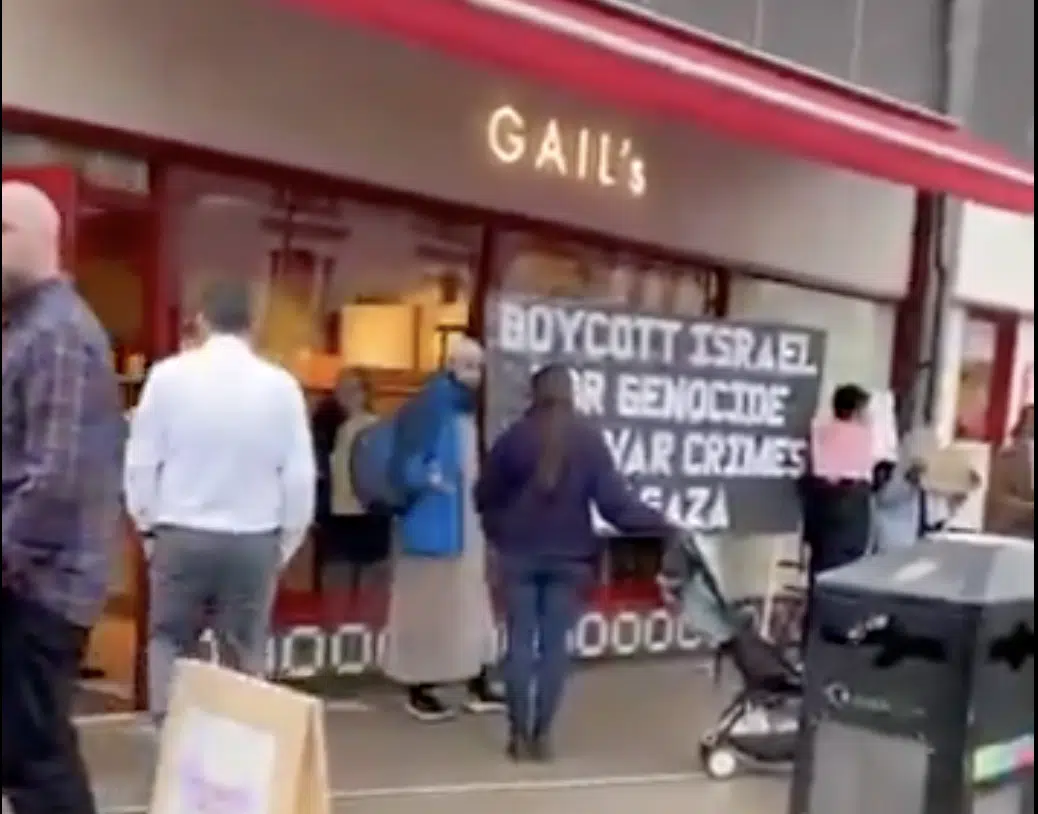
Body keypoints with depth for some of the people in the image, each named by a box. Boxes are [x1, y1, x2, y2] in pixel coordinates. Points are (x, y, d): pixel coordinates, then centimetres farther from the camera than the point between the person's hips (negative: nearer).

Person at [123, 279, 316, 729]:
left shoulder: (169, 375, -7)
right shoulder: (281, 384, -5)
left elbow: (141, 460, -2)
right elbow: (300, 475, -3)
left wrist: (147, 523, 12)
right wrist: (287, 540, 11)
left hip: (181, 534, 0)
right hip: (254, 540, 0)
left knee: (170, 645, 14)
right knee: (245, 656, 11)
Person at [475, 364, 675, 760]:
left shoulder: (514, 436, -2)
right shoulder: (590, 439, -3)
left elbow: (485, 496, 4)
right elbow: (614, 499, -8)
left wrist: (500, 533, 21)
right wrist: (662, 527, -4)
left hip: (519, 553, 0)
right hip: (568, 556, 0)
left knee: (520, 641, 6)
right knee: (554, 644, 6)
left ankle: (519, 733, 7)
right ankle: (542, 733, 8)